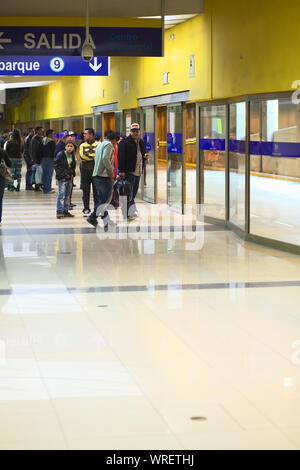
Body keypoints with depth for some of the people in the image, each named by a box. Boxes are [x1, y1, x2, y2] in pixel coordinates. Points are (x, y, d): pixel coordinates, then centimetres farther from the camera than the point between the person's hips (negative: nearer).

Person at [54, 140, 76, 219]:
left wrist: (72, 174, 9)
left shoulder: (72, 155, 7)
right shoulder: (60, 154, -12)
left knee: (67, 195, 11)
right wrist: (61, 176, -14)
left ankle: (65, 211, 18)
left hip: (69, 178, 7)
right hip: (62, 178, -7)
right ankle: (59, 212, -9)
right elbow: (56, 165, -11)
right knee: (61, 194, -11)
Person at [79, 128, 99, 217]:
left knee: (96, 192, 1)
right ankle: (86, 210, 7)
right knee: (86, 192, 2)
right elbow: (82, 156, -6)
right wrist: (94, 156, -9)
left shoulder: (98, 145, 6)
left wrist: (88, 156, -11)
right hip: (85, 171, 2)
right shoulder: (82, 145, 10)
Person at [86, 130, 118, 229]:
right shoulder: (109, 144, -6)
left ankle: (107, 223, 7)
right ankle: (93, 217, -10)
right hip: (105, 176, -9)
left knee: (102, 200, 9)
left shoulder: (99, 146, 23)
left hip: (96, 176, 9)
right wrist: (110, 171, -12)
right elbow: (105, 158, -21)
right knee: (106, 200, -4)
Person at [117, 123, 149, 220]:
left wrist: (145, 157, 3)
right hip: (128, 171, -7)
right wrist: (121, 171, -17)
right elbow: (121, 157, -12)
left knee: (134, 193, 12)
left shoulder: (141, 143, 15)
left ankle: (131, 212, 21)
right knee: (128, 193, -8)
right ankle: (127, 214, -5)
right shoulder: (124, 142, -8)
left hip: (138, 172, 7)